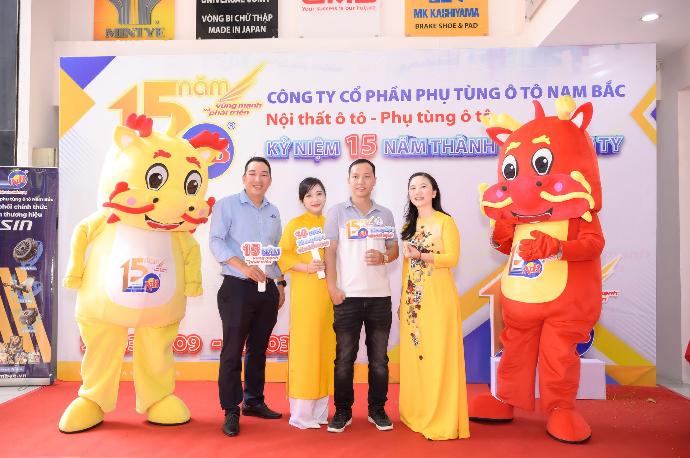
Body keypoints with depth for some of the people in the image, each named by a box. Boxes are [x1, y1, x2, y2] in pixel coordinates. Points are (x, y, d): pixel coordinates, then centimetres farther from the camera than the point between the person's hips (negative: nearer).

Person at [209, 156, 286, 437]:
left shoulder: (273, 212, 14)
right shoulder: (227, 205, -2)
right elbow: (215, 241, -11)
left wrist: (280, 283, 15)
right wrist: (243, 266, -22)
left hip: (268, 289, 5)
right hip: (237, 288, -5)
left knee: (258, 349, 13)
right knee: (233, 351, 0)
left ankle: (254, 402, 27)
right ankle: (231, 411, 11)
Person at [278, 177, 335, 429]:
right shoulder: (294, 225, 1)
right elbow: (283, 256, -5)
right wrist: (306, 267, -18)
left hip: (328, 293, 4)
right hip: (305, 293, -4)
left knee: (326, 345, 6)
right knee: (304, 346, -4)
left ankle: (321, 409, 19)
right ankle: (301, 412, 7)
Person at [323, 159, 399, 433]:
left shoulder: (385, 214, 10)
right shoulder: (337, 212, 3)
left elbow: (395, 249, 13)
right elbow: (330, 251, -1)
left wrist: (384, 257, -10)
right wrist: (332, 287, -9)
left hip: (380, 295, 2)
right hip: (348, 296, -2)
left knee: (379, 357, 9)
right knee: (344, 357, 5)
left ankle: (377, 410, 23)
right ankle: (342, 411, 18)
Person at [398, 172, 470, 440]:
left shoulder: (445, 221, -3)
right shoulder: (408, 225, 15)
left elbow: (453, 258, -11)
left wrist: (420, 254, -22)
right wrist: (403, 297, 12)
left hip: (437, 297, -6)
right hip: (412, 298, 6)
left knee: (438, 355, -3)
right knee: (413, 355, 8)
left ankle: (442, 420, 6)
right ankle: (417, 415, 21)